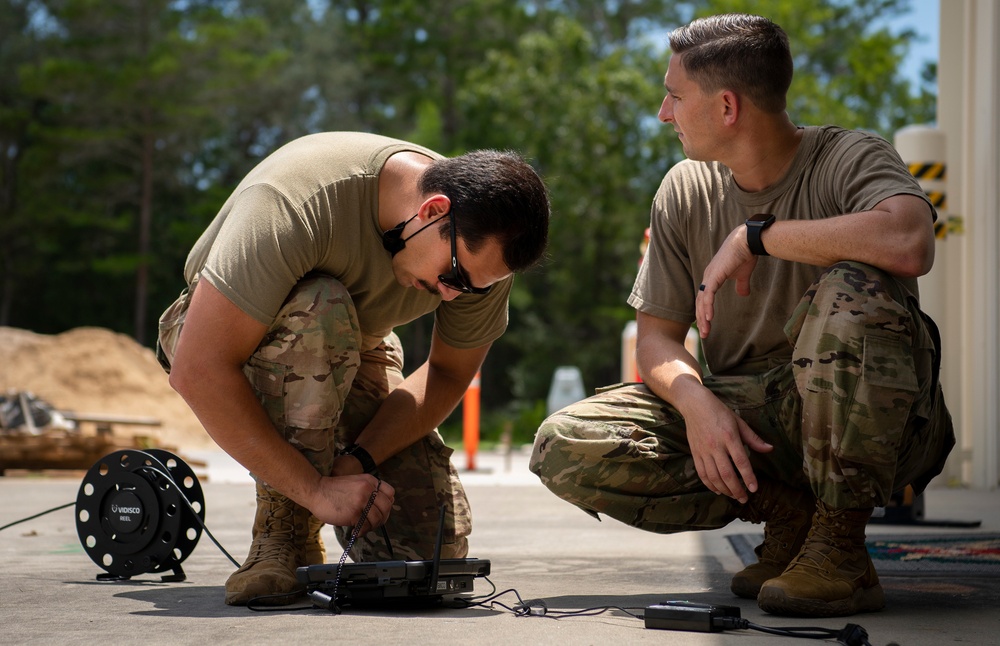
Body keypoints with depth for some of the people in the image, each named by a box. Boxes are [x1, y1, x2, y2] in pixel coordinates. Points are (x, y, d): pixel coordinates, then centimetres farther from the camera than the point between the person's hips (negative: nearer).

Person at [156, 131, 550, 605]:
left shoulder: (480, 243, -21)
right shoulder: (296, 199, -38)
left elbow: (449, 373, -8)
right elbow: (197, 372, -39)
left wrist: (358, 459, -25)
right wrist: (316, 489, -39)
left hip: (349, 356, 4)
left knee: (434, 545, -16)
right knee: (319, 311, -40)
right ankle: (284, 530, -21)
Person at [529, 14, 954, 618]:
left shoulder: (851, 159, -12)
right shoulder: (686, 191, 4)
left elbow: (909, 244, -36)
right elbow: (658, 336, 4)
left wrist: (755, 235, -25)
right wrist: (697, 401, -19)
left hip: (875, 421, -5)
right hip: (746, 419, 5)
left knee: (854, 289, -36)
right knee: (565, 446, -15)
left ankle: (840, 548, -23)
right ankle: (786, 509, -6)